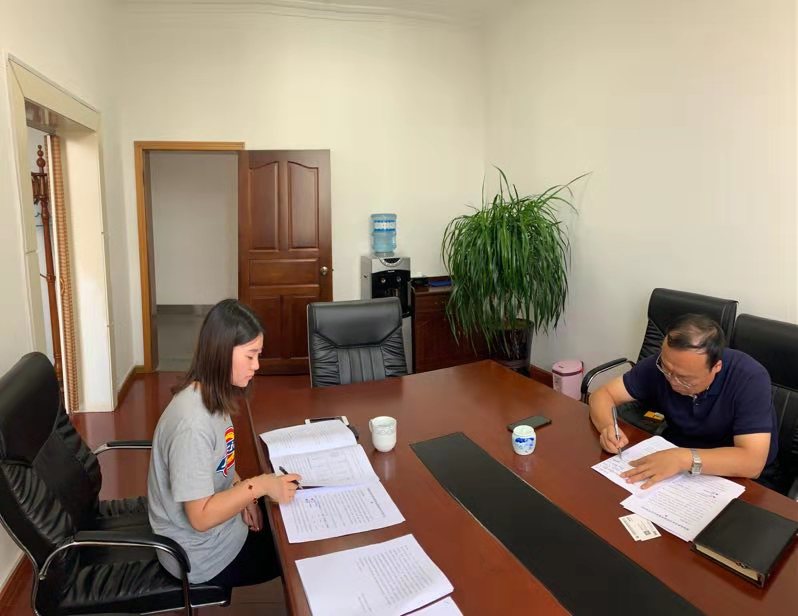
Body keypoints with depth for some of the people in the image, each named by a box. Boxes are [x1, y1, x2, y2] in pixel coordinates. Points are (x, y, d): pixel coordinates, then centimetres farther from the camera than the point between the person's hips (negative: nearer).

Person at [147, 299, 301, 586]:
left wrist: (242, 494, -5)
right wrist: (257, 486, -26)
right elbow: (201, 517, -28)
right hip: (202, 555, -7)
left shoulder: (212, 395, -7)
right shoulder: (193, 423, -34)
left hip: (220, 514, 7)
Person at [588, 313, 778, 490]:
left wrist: (684, 459, -40)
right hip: (674, 456, 3)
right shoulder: (663, 364, -14)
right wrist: (607, 427, -27)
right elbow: (603, 395, -8)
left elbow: (752, 461, -29)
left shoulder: (749, 378, -23)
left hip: (735, 479, -2)